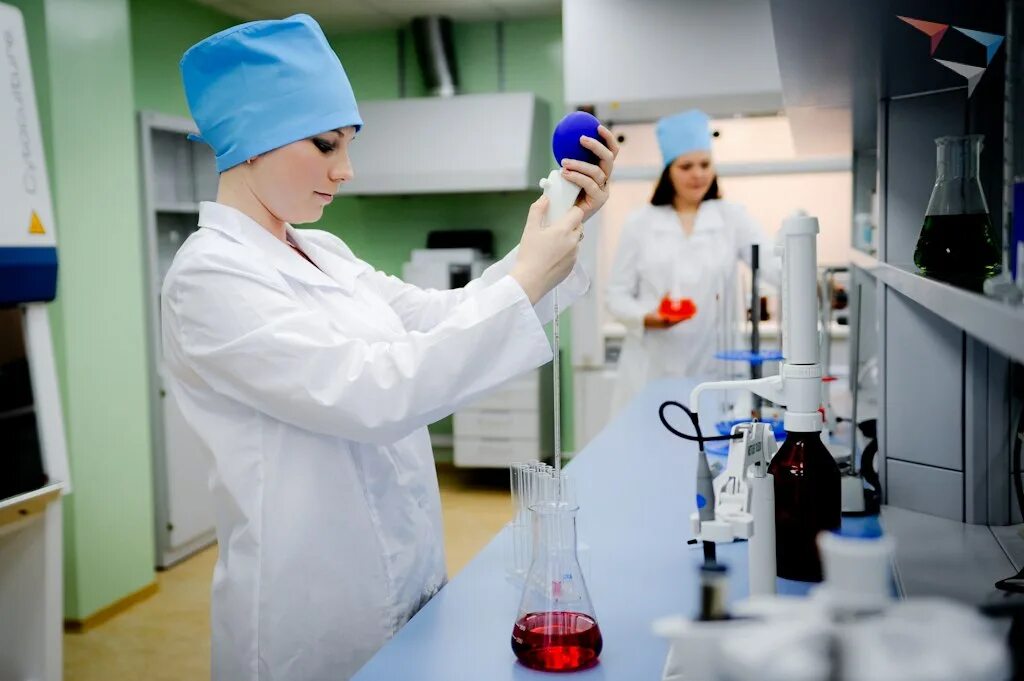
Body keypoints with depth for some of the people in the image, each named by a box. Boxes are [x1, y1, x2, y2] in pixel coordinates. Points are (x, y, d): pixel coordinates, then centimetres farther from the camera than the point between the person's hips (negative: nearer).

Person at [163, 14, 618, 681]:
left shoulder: (324, 253, 7)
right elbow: (368, 395, -28)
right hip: (314, 618, -8)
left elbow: (436, 318, 4)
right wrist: (523, 284, -24)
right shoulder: (210, 275, -18)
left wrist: (557, 232, -7)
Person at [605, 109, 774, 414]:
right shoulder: (639, 223, 5)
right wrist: (647, 317, -15)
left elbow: (775, 265, -8)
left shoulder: (732, 217, 6)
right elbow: (616, 294, 5)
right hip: (652, 371, 0)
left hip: (712, 368, 0)